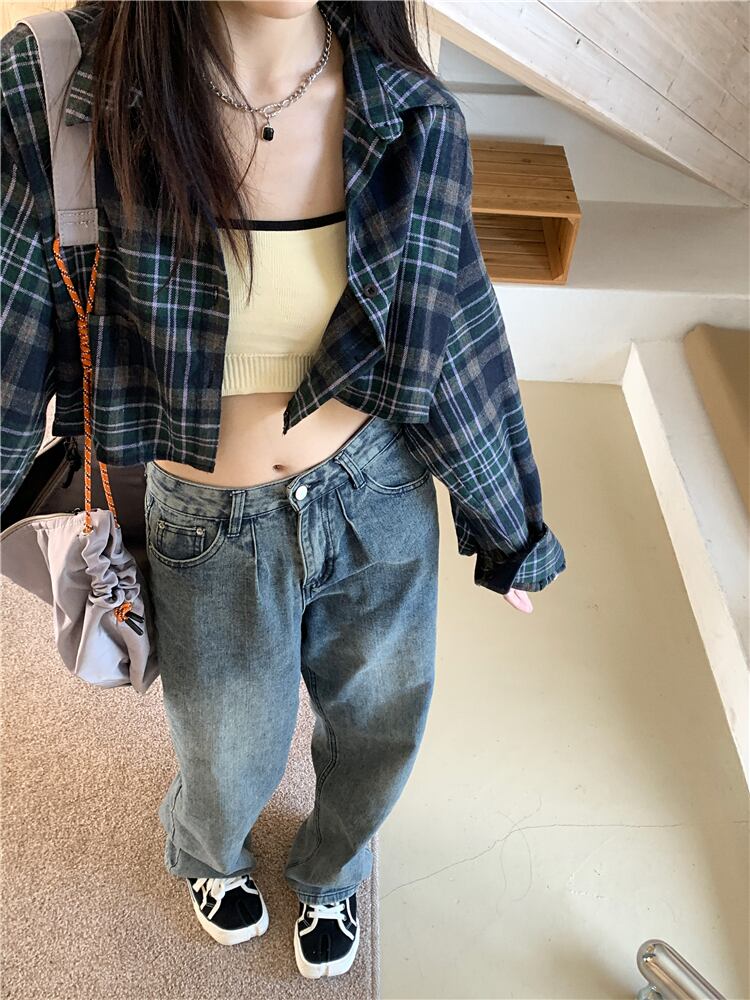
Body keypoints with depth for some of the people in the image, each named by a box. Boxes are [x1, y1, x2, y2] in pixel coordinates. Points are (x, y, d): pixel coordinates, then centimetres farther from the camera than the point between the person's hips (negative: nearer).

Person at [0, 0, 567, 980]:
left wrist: (508, 529, 6)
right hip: (211, 529, -1)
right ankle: (206, 851, 65)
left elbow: (455, 337, -3)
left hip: (381, 499, 2)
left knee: (380, 727, 23)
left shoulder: (414, 116, -12)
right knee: (232, 762, 22)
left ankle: (330, 874, 62)